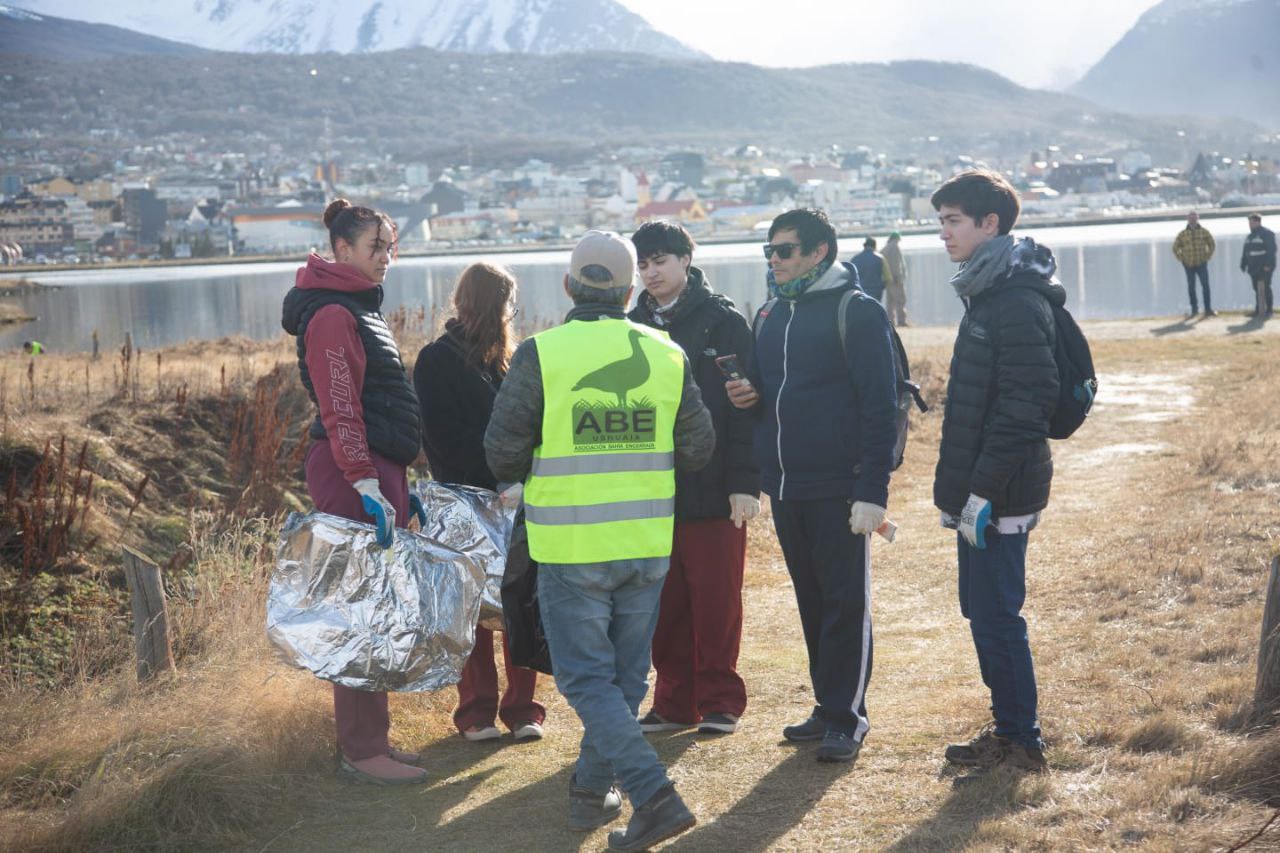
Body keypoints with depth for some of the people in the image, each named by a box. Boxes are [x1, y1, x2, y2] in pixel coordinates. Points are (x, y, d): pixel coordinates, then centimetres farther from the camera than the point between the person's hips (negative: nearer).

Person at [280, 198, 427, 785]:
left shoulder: (360, 308, 19)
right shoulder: (333, 315, -12)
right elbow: (340, 411, -19)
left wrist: (400, 482, 23)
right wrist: (368, 486, -24)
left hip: (377, 471, 10)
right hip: (352, 474, -10)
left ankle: (368, 738, 21)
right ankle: (361, 752, -2)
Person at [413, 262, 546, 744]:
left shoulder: (506, 361, 16)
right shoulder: (438, 361, -2)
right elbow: (445, 438, -11)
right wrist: (500, 478, -16)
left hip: (515, 500, 4)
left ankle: (522, 707, 9)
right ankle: (477, 710, 10)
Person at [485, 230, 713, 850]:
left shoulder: (540, 355, -10)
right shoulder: (666, 354, 1)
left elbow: (503, 455, -7)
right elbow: (697, 449, 8)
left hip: (571, 547, -4)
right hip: (647, 543, 4)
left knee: (587, 678, 2)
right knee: (625, 676, 17)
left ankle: (654, 795, -11)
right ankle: (592, 790, 27)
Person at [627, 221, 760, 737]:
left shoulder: (723, 322, -4)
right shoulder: (634, 328, 11)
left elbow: (744, 405, -8)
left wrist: (744, 481, -13)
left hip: (713, 491, -5)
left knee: (716, 601, 1)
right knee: (664, 603, 8)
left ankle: (720, 701, 13)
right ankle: (675, 702, 18)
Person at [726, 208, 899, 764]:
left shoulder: (856, 311, -8)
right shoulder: (769, 315, 14)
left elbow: (881, 405, -12)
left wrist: (873, 490, -17)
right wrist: (749, 395, -1)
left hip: (839, 489, -7)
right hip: (784, 489, 7)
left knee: (846, 604, -1)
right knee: (811, 602, 13)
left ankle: (846, 717, 4)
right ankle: (828, 705, 22)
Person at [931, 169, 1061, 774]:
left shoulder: (1018, 301, -18)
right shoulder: (987, 293, 14)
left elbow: (1026, 406, -23)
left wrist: (982, 490, -23)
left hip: (1000, 494, -10)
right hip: (980, 488, 10)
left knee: (996, 616, -3)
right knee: (983, 611, 16)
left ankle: (1021, 742, 8)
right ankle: (1009, 729, 26)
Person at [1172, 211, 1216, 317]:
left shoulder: (1204, 232, 1)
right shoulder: (1182, 234, 1)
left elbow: (1212, 245, 11)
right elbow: (1175, 248, 11)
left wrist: (1207, 257, 2)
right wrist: (1182, 260, 2)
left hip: (1202, 264, -1)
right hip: (1189, 265, 1)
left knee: (1205, 286, -8)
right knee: (1191, 288, 5)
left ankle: (1208, 309, -6)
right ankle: (1194, 309, 14)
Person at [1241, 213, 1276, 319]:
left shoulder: (1267, 234, -7)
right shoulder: (1250, 237, 19)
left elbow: (1271, 250, -15)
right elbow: (1245, 252, 23)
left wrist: (1268, 265, -22)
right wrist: (1243, 265, 18)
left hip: (1264, 267, -8)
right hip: (1254, 268, 8)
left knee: (1264, 288, -9)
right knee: (1257, 290, 6)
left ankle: (1268, 310, -6)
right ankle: (1259, 310, 9)